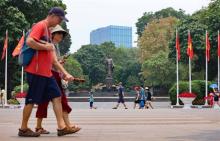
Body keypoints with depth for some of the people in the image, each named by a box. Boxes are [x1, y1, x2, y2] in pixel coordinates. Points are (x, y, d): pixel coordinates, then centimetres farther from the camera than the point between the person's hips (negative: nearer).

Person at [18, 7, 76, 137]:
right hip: (37, 71, -9)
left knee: (57, 96, 4)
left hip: (47, 72, 9)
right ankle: (23, 129, 11)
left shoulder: (48, 30, 21)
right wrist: (46, 47, -13)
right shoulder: (40, 26, -8)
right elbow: (29, 41, -26)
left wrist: (64, 73, 19)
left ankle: (61, 127, 4)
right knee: (32, 100, -1)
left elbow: (51, 57, 22)